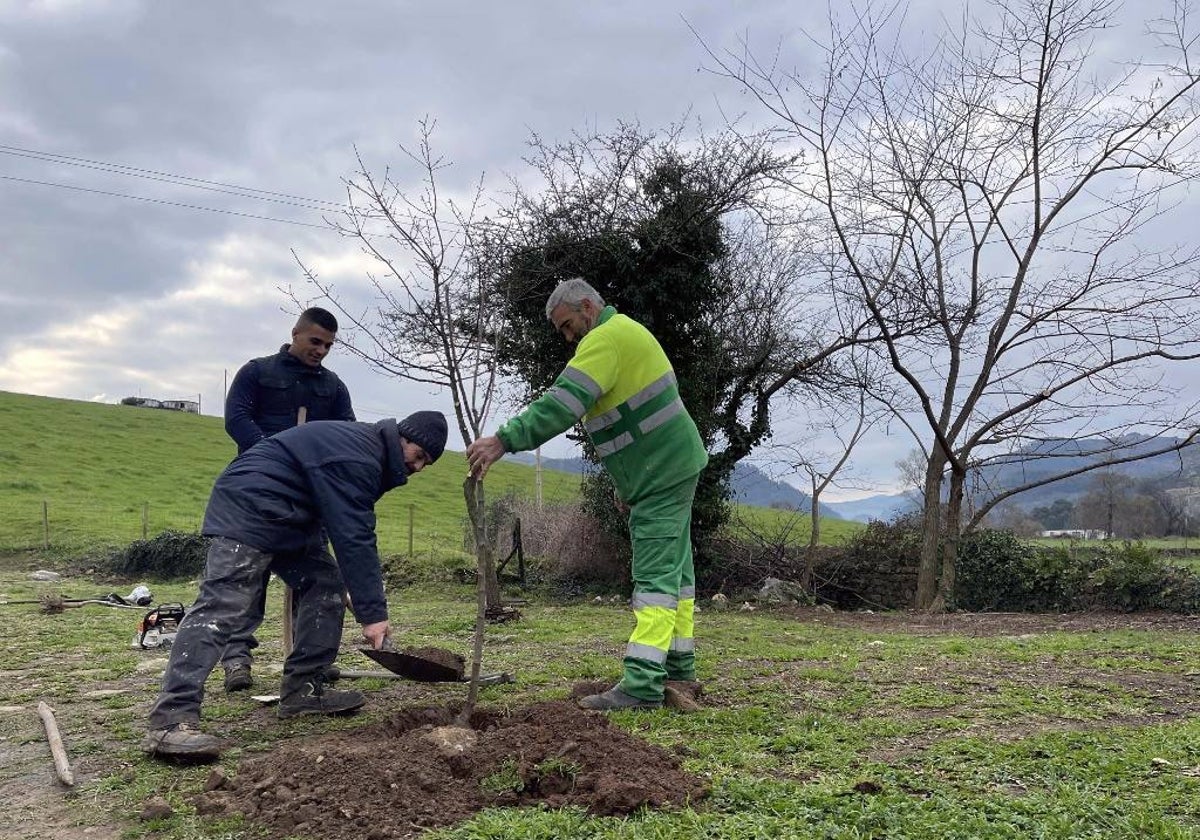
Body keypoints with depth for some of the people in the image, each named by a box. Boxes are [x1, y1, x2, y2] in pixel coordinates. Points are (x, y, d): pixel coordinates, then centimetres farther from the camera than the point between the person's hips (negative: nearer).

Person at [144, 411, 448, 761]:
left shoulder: (366, 447, 13)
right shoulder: (356, 459, -21)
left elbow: (358, 533, 19)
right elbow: (353, 538, -25)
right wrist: (372, 612, -23)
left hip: (282, 519, 11)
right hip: (247, 509, -11)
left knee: (324, 584, 7)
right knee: (221, 606, -19)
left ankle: (302, 691, 10)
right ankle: (171, 720, -24)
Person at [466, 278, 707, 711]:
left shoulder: (606, 338, -16)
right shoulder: (625, 330, 18)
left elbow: (563, 402, -28)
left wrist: (503, 440, -33)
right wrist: (627, 481, 21)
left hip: (662, 472, -11)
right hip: (672, 465, 11)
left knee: (656, 573, -13)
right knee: (674, 565, 14)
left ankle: (643, 683, -13)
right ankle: (679, 662, 23)